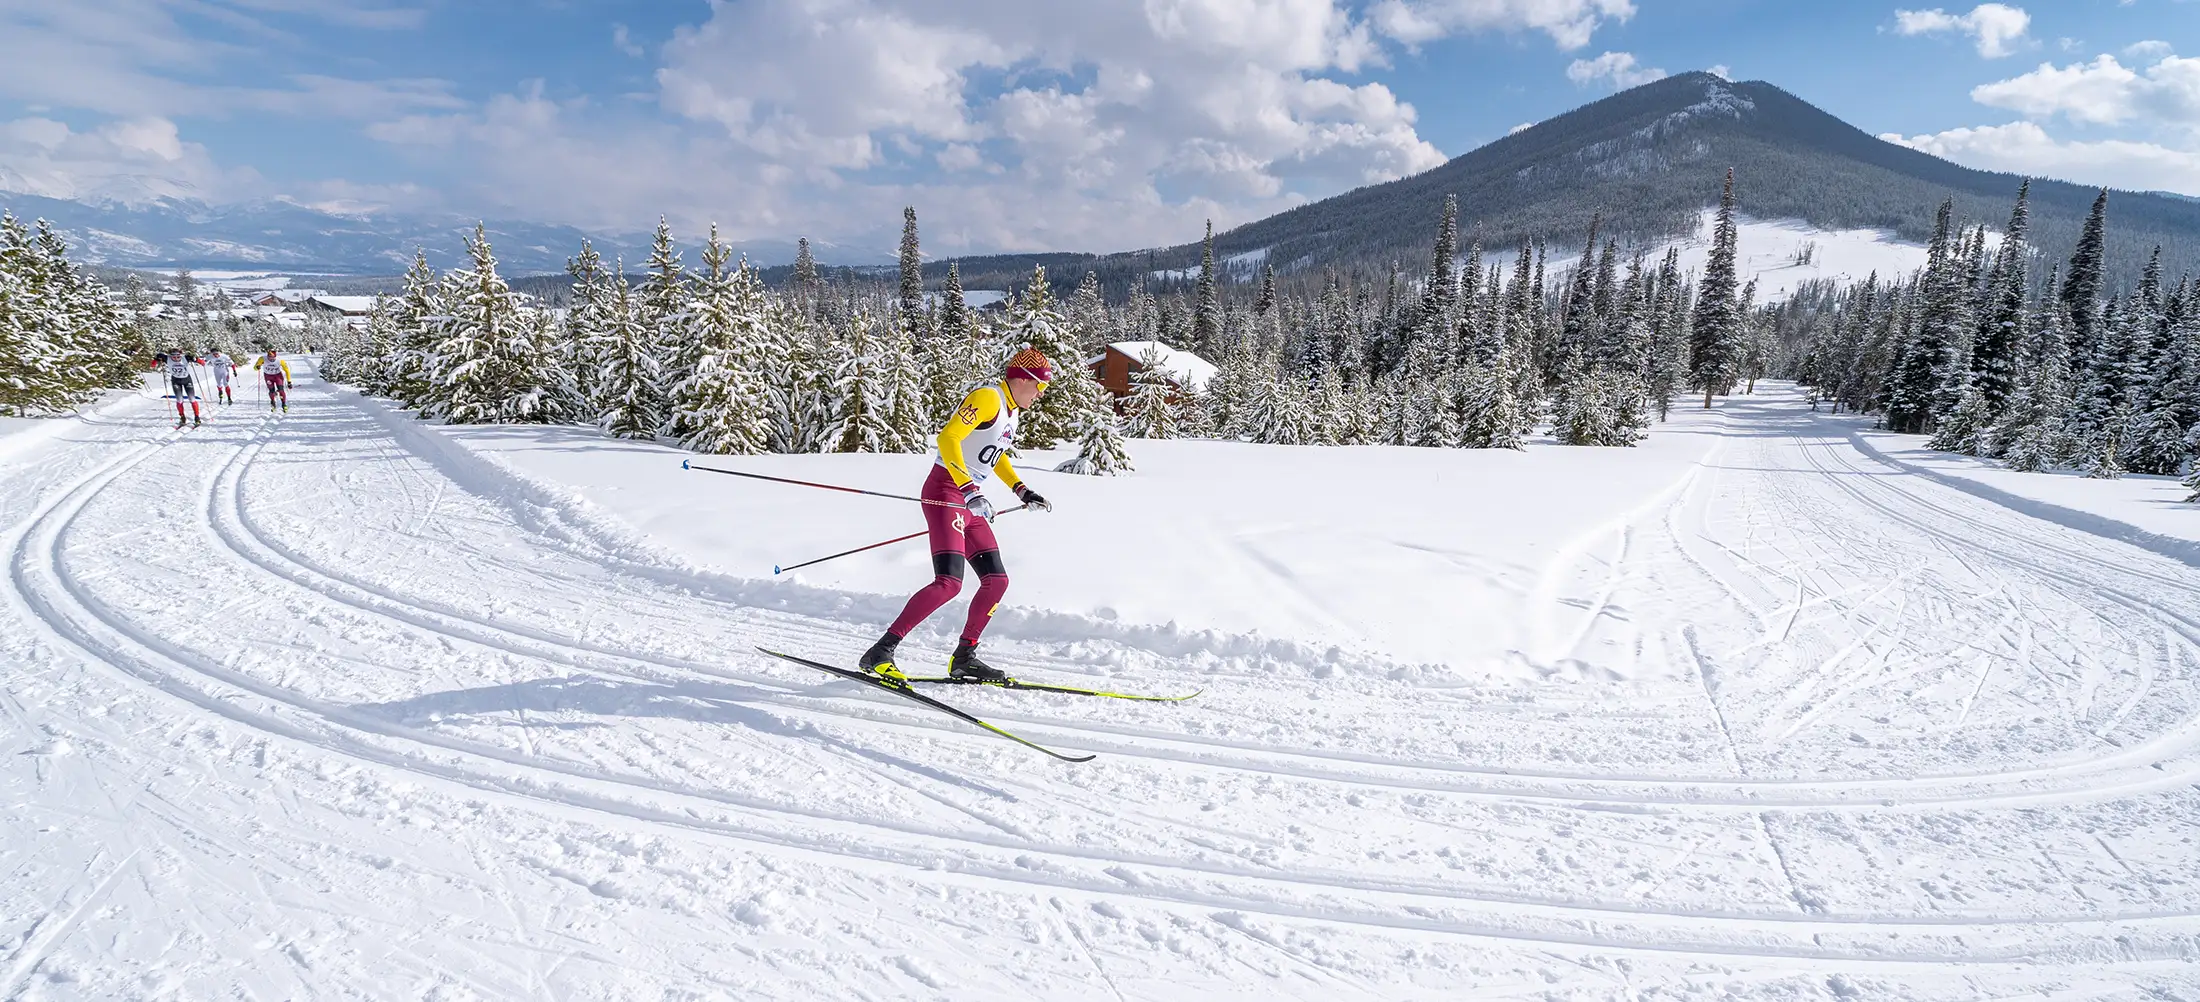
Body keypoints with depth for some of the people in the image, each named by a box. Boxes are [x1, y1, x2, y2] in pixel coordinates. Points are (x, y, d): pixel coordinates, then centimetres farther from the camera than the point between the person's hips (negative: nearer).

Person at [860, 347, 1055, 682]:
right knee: (948, 583, -20)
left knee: (996, 580, 6)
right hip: (945, 493, -10)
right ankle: (880, 651, -14)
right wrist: (969, 490, -31)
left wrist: (1022, 491, 24)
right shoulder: (988, 398, -12)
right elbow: (948, 438, -23)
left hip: (969, 502, 10)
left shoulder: (1011, 410, 18)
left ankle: (963, 658, 16)